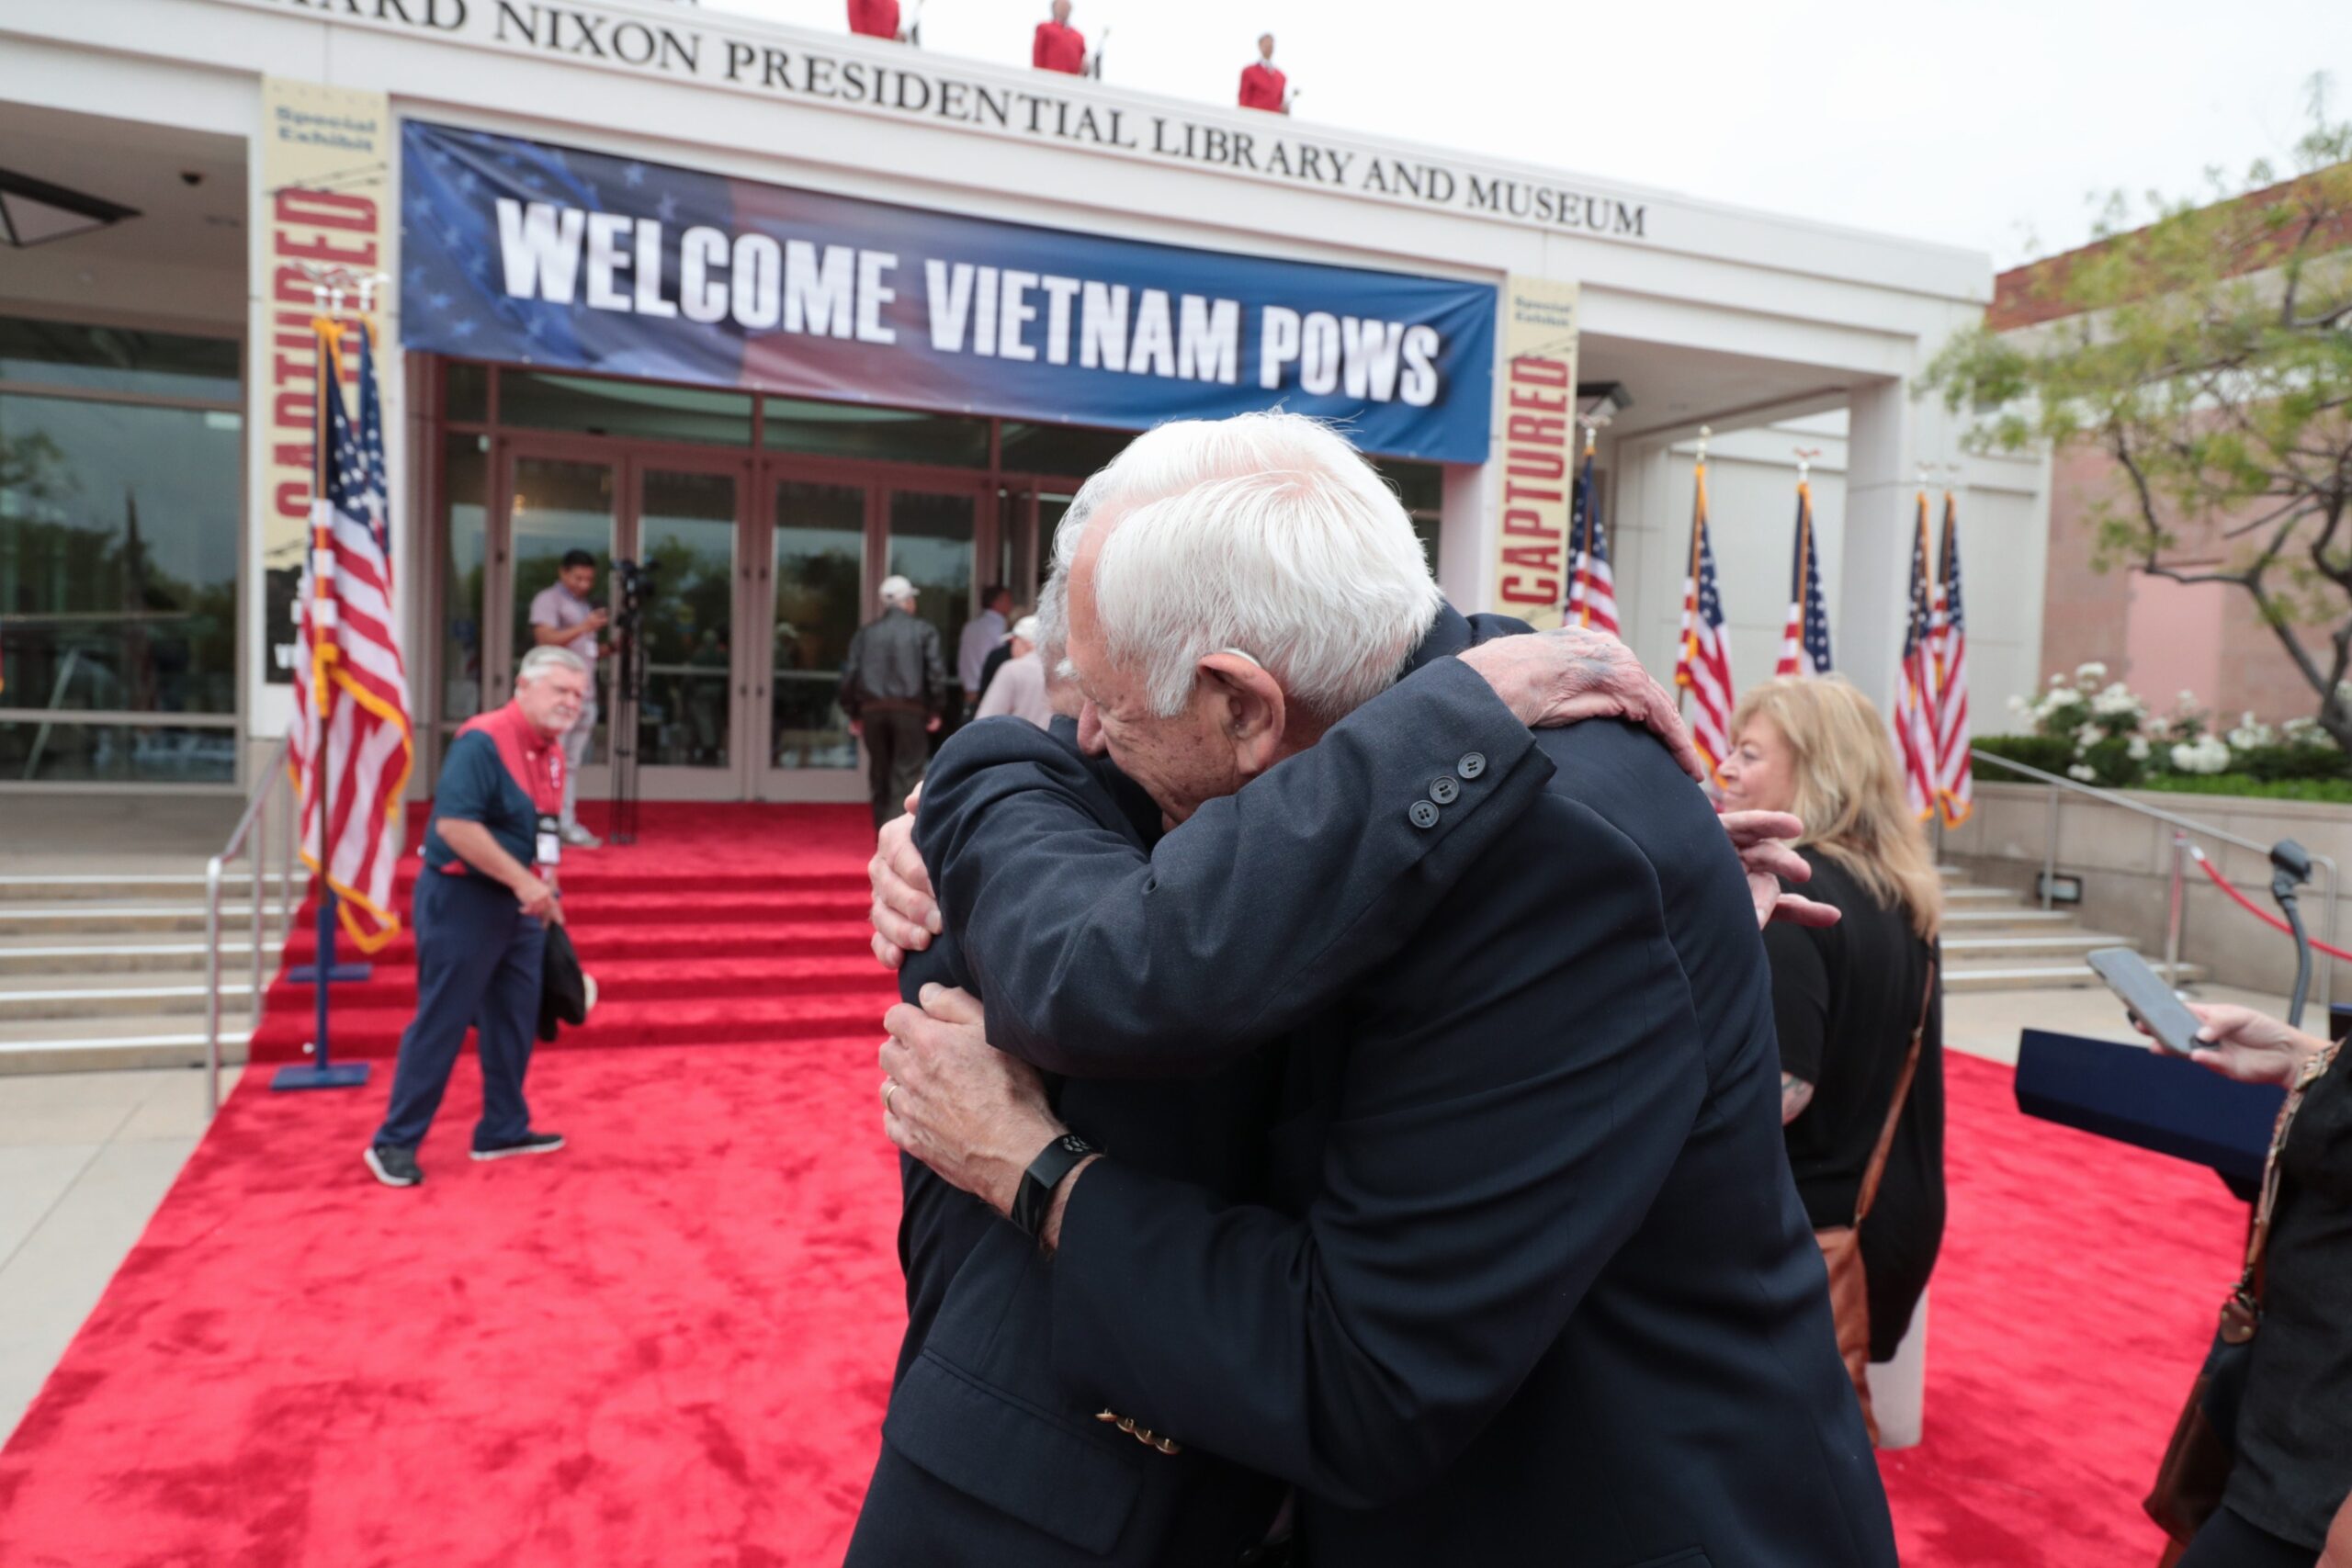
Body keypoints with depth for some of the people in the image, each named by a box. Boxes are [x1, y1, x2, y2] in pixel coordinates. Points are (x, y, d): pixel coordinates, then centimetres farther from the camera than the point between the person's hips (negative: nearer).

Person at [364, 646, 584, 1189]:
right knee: (441, 1022, 0)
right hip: (460, 899, -8)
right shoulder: (482, 740, -18)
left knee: (514, 1020, 13)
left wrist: (542, 890, 13)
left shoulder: (552, 750, 9)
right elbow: (453, 823, -27)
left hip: (517, 906, 8)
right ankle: (394, 1142, 13)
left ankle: (504, 1130, 26)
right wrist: (521, 880, -26)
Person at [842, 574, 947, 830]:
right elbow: (936, 672, -7)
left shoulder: (867, 631, 8)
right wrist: (936, 711, 0)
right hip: (910, 710, -3)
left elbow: (850, 674, 3)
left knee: (881, 778, 14)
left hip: (872, 710, 3)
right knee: (906, 777, -2)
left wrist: (853, 714, 10)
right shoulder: (924, 630, 1)